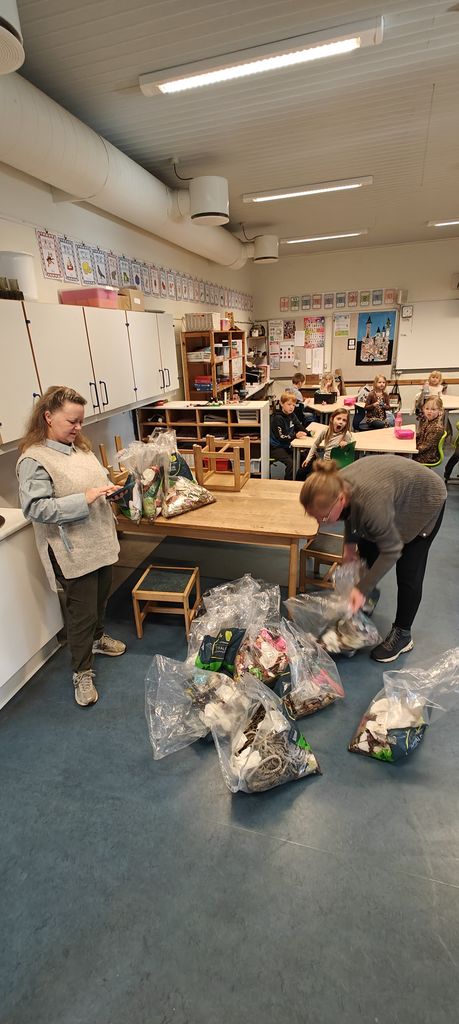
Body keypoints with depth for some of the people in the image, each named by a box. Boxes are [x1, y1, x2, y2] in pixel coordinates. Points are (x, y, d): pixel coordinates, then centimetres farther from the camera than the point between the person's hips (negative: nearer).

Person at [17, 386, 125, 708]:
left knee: (101, 598, 24)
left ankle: (97, 638, 51)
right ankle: (82, 673, 26)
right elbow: (35, 508, -24)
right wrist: (83, 500, -28)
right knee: (81, 611, 5)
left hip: (101, 540, 8)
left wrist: (110, 488, 4)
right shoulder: (34, 459, -18)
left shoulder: (79, 446, 6)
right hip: (73, 550, -8)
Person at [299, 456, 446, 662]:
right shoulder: (336, 486, -24)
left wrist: (362, 589, -30)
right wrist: (349, 543, -3)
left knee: (408, 572, -5)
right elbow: (351, 513, 2)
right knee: (366, 548, 14)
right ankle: (370, 594, 40)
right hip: (395, 490, 7)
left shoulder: (371, 503, -45)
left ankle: (402, 635, 12)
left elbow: (391, 551, -30)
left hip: (425, 501, -7)